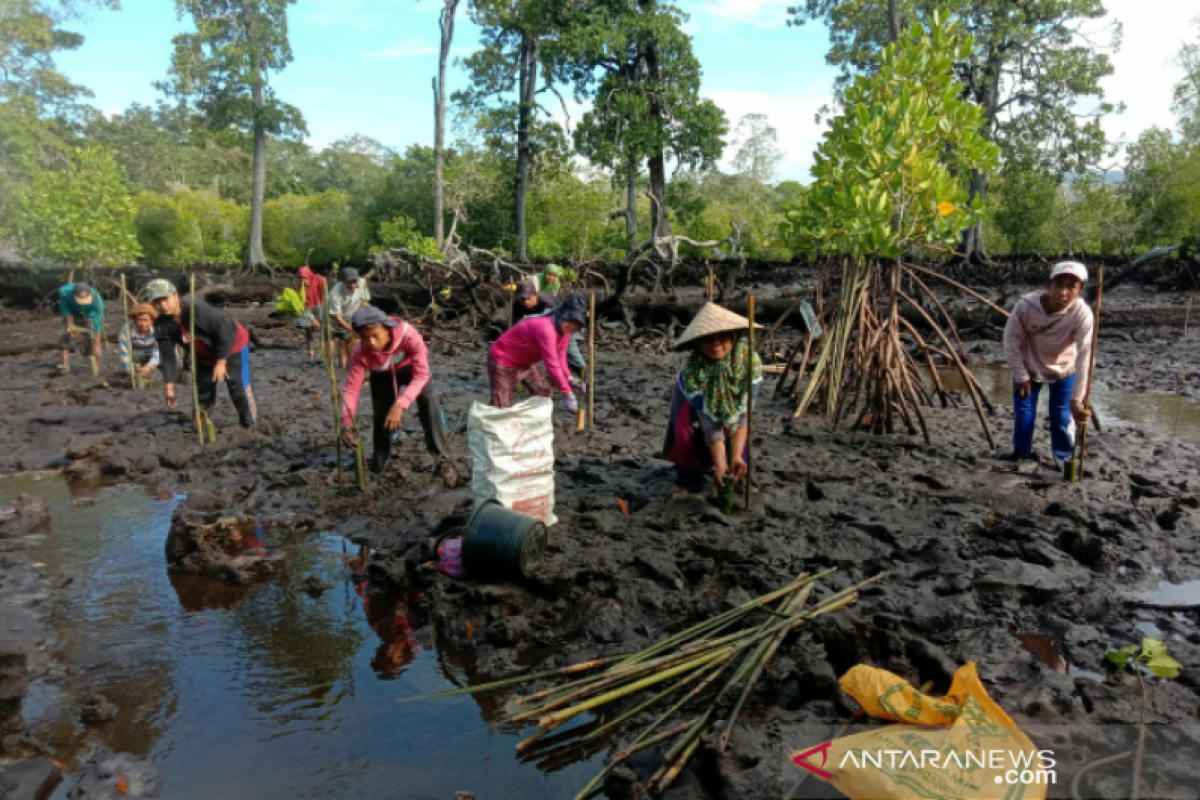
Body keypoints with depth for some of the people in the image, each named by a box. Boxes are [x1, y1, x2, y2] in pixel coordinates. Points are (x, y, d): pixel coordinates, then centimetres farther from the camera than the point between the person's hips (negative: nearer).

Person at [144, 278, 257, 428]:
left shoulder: (196, 307, -36)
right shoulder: (161, 326, -18)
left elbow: (225, 329, -30)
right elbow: (168, 357, -12)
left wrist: (221, 362, -25)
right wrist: (170, 389, -15)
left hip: (232, 344, -6)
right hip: (205, 355, 6)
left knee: (238, 387, -10)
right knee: (203, 390, 13)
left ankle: (249, 426, 7)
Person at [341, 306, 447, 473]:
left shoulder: (408, 334, -43)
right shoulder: (360, 352, -34)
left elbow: (421, 375, -41)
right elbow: (351, 388, -30)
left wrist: (400, 405, -52)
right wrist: (347, 422, -45)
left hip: (410, 367, -2)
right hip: (382, 375, 2)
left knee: (428, 398, -24)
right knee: (381, 413, -9)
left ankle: (438, 451, -10)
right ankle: (379, 457, 18)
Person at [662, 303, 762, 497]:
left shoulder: (749, 358, -35)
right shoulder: (693, 370, -39)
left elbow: (744, 411, -35)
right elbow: (710, 423, -38)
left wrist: (736, 455, -43)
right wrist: (719, 464, -42)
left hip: (731, 398, 2)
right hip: (693, 400, -2)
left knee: (739, 430, -22)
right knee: (689, 432, -26)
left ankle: (738, 476, 5)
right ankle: (688, 478, -1)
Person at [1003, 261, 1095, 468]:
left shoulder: (1082, 313, -33)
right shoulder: (1026, 305, -31)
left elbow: (1084, 356, -35)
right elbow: (1012, 340, -17)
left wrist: (1076, 400, -40)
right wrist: (1021, 376, -13)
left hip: (1064, 370, -1)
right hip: (1029, 367, 1)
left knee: (1062, 416, 2)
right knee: (1023, 412, 8)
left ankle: (1062, 456, 26)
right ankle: (1021, 451, 31)